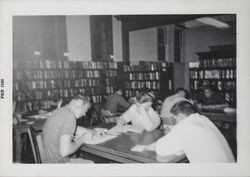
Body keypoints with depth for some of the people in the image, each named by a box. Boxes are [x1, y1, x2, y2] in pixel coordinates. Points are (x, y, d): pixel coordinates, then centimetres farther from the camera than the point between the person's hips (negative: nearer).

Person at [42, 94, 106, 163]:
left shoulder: (60, 111, 5)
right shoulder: (69, 117, -24)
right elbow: (64, 151, -29)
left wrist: (94, 132, 21)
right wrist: (83, 139, -16)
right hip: (58, 161, -9)